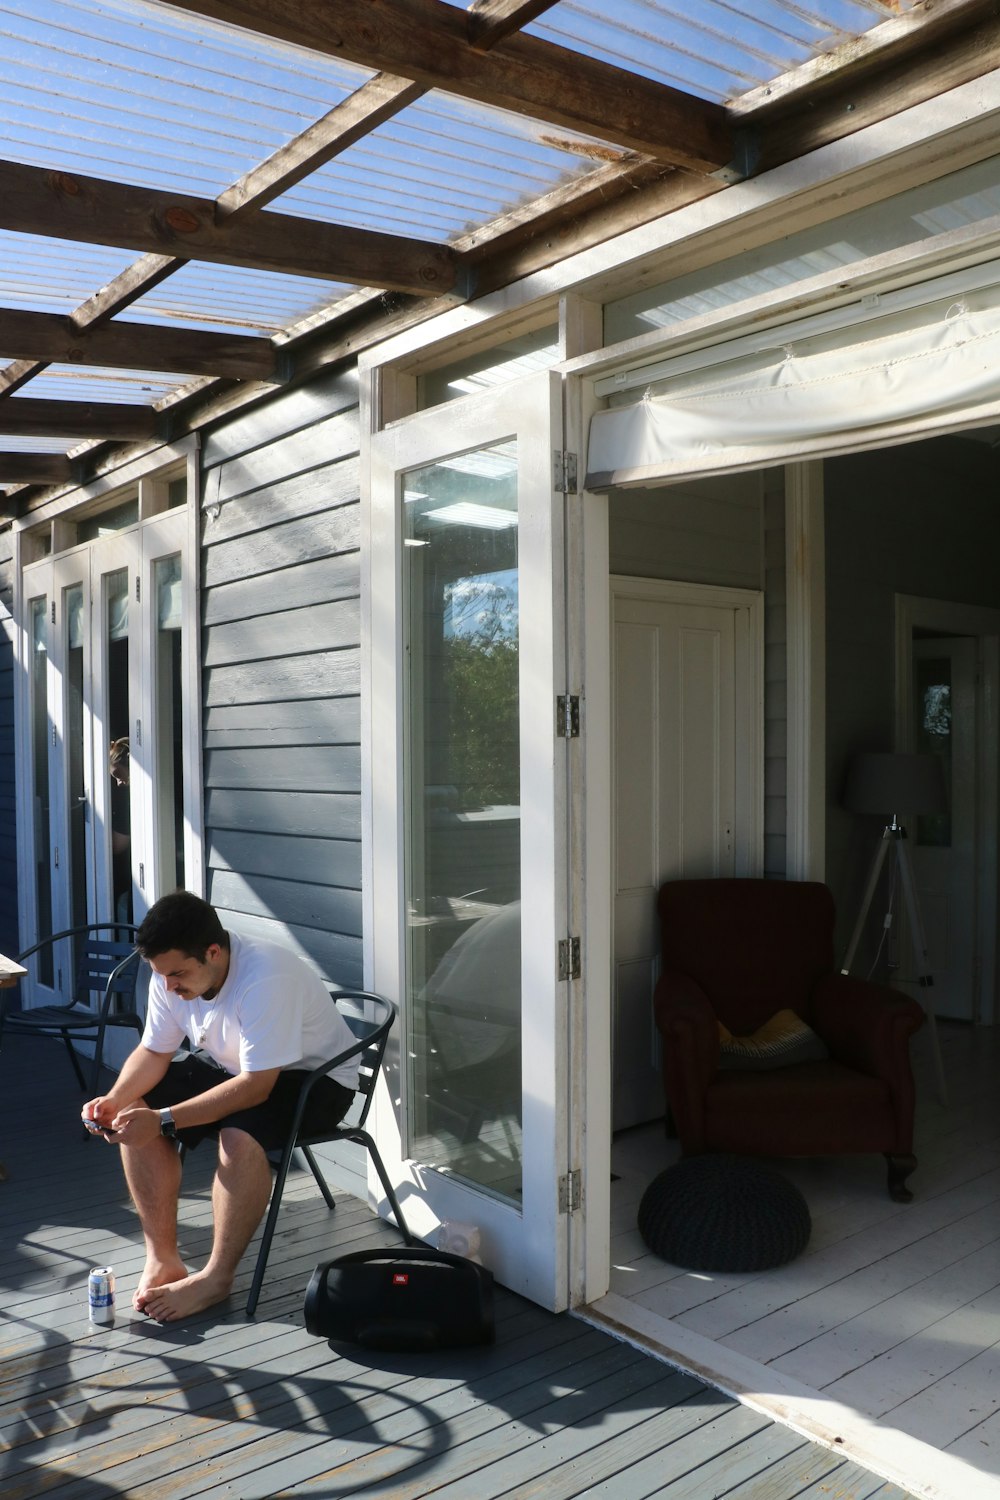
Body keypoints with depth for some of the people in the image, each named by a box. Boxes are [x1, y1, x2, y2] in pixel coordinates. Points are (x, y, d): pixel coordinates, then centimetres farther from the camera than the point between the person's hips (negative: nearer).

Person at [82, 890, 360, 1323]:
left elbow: (255, 1087, -35)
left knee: (239, 1135, -34)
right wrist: (115, 1099, -21)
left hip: (313, 1076, -7)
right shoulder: (171, 974, -13)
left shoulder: (266, 978, -36)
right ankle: (161, 1259, -3)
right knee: (135, 1116, -9)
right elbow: (153, 1052, -2)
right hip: (230, 1064, 8)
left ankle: (217, 1277, -14)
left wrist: (164, 1121, -37)